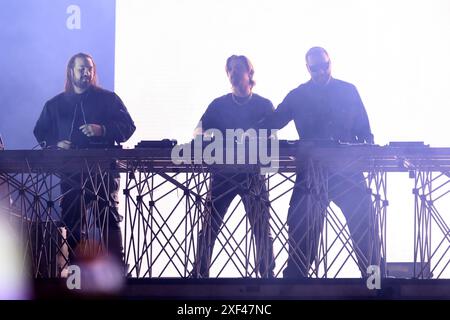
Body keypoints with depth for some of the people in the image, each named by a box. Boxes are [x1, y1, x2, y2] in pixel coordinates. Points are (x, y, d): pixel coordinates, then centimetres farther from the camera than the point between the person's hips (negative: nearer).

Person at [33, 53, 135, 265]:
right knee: (71, 223, 2)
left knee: (109, 221, -9)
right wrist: (55, 143, -4)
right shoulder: (55, 104, 16)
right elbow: (41, 132, 17)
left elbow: (127, 127, 3)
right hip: (71, 172, 3)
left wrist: (102, 130, -14)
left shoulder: (108, 99, 9)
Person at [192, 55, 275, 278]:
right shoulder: (218, 105, 12)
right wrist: (207, 137, -18)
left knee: (261, 228, -2)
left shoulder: (264, 106, 7)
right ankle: (199, 273, 4)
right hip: (223, 172, 1)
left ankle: (267, 274, 4)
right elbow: (200, 130, 6)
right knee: (209, 226, -2)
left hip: (253, 173, -1)